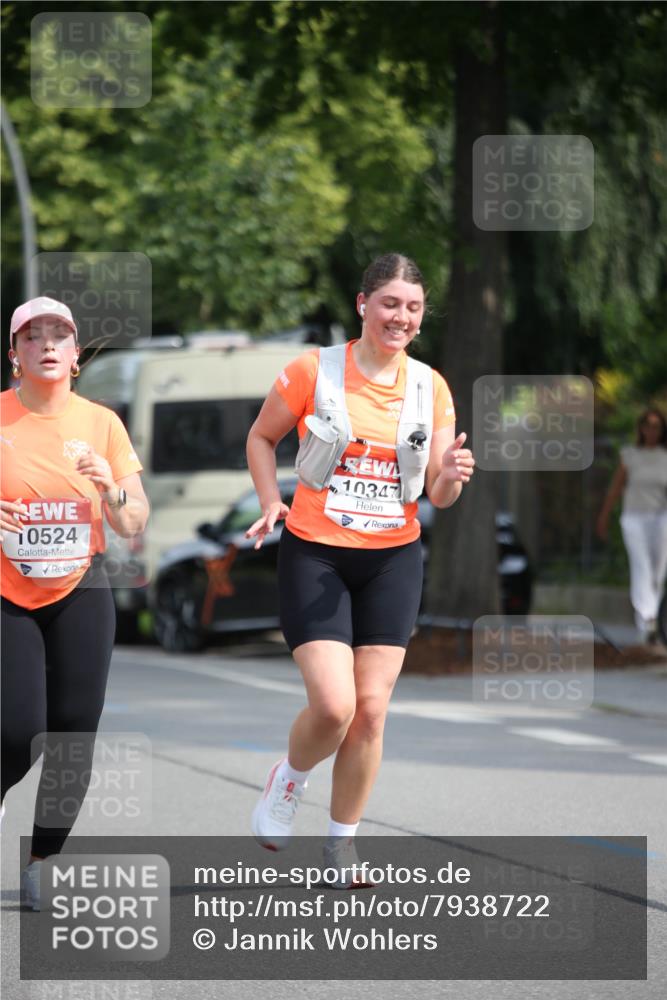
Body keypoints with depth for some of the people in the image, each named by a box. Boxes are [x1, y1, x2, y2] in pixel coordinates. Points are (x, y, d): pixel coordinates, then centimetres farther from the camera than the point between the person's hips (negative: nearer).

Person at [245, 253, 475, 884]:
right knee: (333, 705, -15)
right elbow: (261, 436, 9)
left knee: (370, 710, -1)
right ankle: (288, 782, 18)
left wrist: (449, 477, -17)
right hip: (315, 554, -3)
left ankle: (341, 843, 15)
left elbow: (437, 497, 6)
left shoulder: (430, 387, 3)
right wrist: (272, 504, -5)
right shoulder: (315, 370, -6)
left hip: (393, 560, 3)